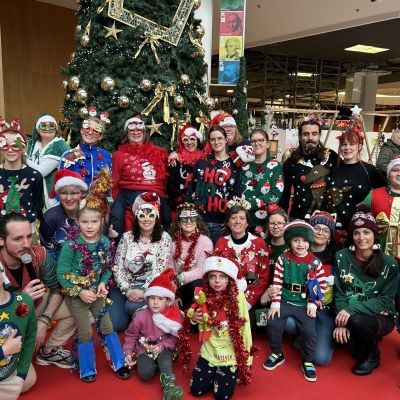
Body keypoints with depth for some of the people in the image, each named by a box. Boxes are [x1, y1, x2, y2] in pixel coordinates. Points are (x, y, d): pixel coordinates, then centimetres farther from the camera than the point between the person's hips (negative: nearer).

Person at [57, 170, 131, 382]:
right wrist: (80, 291, -20)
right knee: (86, 332, 4)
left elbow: (107, 268, 2)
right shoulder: (71, 245, -19)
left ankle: (119, 362, 28)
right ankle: (87, 369, 26)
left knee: (107, 327, 10)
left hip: (96, 293, 3)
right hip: (75, 295, -3)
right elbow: (61, 273, -17)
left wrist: (103, 284, -15)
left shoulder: (105, 243, -6)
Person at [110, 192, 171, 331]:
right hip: (124, 286, 2)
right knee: (115, 323, -16)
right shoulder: (127, 237, 1)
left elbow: (159, 270, -11)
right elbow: (117, 267, -2)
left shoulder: (164, 238, -4)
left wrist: (143, 290, -23)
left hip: (149, 286, -2)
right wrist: (127, 290, -16)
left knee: (133, 306, -32)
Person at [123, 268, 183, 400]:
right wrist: (128, 352, -8)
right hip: (144, 349, 0)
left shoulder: (174, 316, -12)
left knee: (166, 363, -33)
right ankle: (156, 364, 3)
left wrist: (162, 346, -20)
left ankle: (169, 388, -31)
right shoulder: (141, 316, -14)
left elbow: (175, 337, -5)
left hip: (164, 348, 0)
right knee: (145, 373, -25)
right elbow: (131, 335, 0)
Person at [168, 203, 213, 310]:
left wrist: (180, 278, -25)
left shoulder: (205, 241, -8)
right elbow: (171, 268, 5)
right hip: (179, 285, 3)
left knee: (194, 286, -34)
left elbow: (201, 270, -15)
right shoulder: (175, 242, 6)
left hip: (197, 282, -3)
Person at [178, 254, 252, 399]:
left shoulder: (237, 296, -18)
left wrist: (246, 357, -5)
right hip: (209, 352, 3)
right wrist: (193, 319, -14)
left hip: (230, 355, -3)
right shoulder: (204, 297, -7)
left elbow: (244, 327, -10)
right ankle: (215, 373, 30)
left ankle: (232, 372, 26)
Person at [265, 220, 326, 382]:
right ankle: (277, 354, 13)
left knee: (310, 331, -14)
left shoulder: (314, 262, -3)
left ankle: (307, 361, 14)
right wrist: (275, 303, -6)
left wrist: (313, 304, -6)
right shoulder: (283, 259, -2)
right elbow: (277, 282, -3)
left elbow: (321, 285, -1)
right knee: (273, 323, -15)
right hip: (284, 301, 1)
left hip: (305, 304, 0)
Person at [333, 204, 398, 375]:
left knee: (357, 321, -34)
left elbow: (385, 300, -14)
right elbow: (339, 293, -5)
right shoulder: (341, 257, -7)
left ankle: (372, 356, 0)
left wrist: (352, 309, -27)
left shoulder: (389, 264, -13)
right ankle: (365, 340, 13)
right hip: (350, 315, 4)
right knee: (338, 333, -25)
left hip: (382, 317, -4)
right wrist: (341, 322, -19)